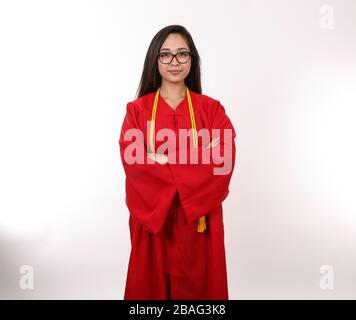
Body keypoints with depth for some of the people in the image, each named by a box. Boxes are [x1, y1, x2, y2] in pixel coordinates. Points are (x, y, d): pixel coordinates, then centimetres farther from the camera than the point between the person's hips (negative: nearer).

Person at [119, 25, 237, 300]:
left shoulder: (211, 108, 2)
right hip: (151, 218, 0)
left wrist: (163, 159, -19)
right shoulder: (137, 109, 1)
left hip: (198, 220, 0)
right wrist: (195, 161, -18)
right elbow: (133, 162, -11)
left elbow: (224, 160, -11)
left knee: (197, 286, 11)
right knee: (151, 285, 13)